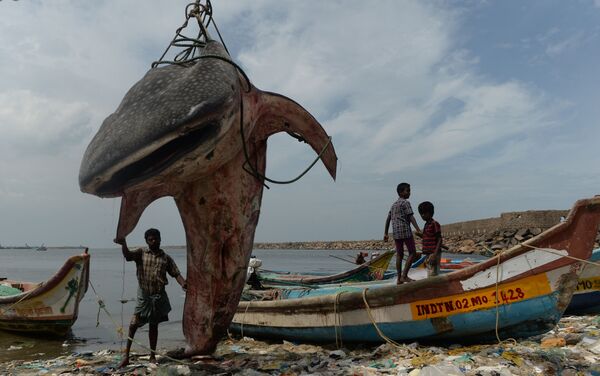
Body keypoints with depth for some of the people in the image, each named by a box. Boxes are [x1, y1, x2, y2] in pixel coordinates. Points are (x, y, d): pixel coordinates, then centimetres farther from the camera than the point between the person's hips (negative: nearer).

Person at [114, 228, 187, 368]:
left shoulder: (166, 258, 5)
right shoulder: (141, 253, 0)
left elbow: (176, 274, 2)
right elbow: (128, 255, -20)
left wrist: (184, 284, -18)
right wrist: (123, 244, -41)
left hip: (159, 295, 2)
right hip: (144, 295, -2)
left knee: (154, 325, 12)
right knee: (133, 324, -4)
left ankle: (153, 356, 23)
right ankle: (126, 355, 10)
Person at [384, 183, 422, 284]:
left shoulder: (394, 204, 20)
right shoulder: (405, 202, -4)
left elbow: (388, 219, 18)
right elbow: (411, 217, -15)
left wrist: (385, 234, 19)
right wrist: (418, 229, -21)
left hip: (396, 232, 8)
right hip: (405, 231, -8)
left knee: (399, 255, 9)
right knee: (412, 253, -2)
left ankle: (399, 279, 9)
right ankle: (404, 275, -9)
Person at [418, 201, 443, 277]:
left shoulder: (435, 224, -10)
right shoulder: (426, 225, 16)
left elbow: (439, 240, -14)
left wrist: (435, 255, -23)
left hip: (433, 254, -9)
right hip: (429, 254, 9)